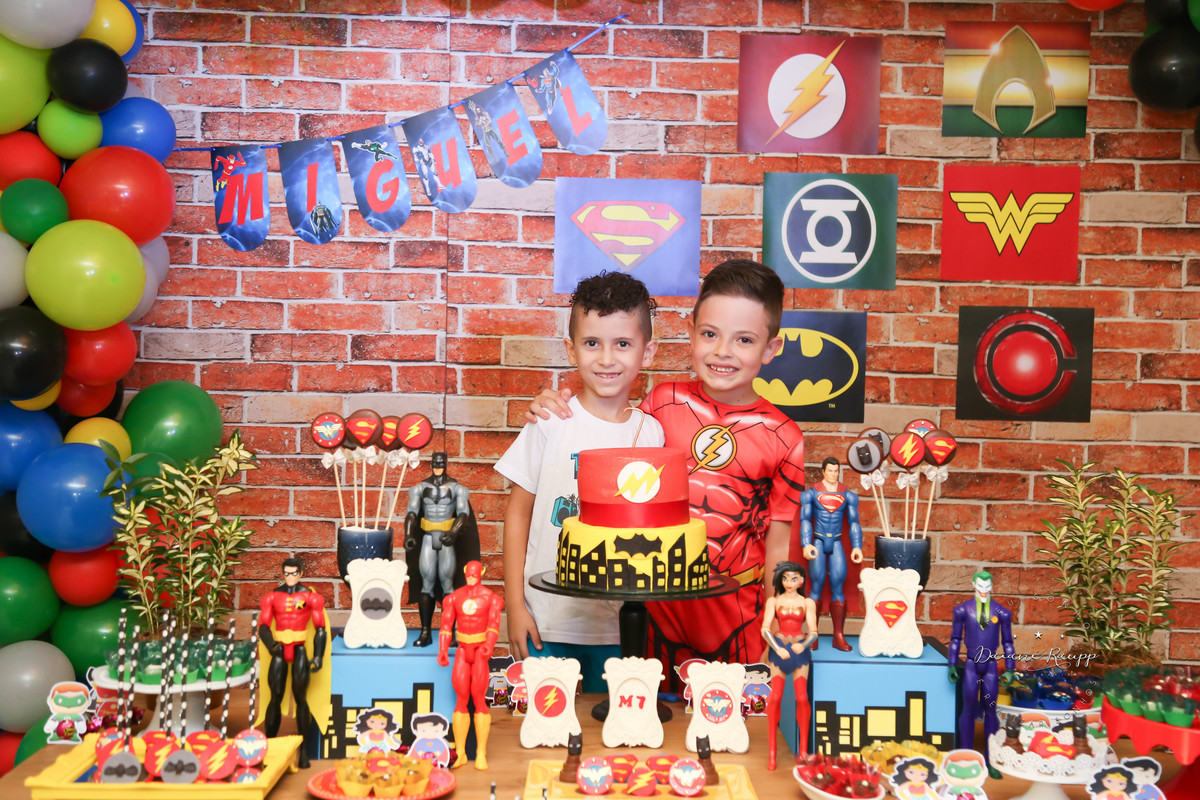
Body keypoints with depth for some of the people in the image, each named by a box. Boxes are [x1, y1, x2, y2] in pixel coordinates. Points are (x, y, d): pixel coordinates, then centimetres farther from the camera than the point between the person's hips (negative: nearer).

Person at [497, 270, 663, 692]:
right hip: (548, 621, -1)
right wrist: (515, 604, -3)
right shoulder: (550, 424, -6)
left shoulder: (650, 433, 0)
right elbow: (518, 513, 0)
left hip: (620, 625, 2)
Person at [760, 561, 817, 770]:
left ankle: (803, 749, 5)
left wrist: (803, 645, -18)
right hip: (778, 649, 0)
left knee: (802, 698, -7)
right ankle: (771, 751, -2)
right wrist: (777, 649, -15)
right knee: (775, 697, -8)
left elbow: (813, 632, 2)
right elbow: (765, 629, -1)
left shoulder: (807, 603, 7)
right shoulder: (773, 601, 6)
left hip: (800, 651, 0)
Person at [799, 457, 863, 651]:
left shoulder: (848, 495, 8)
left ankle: (839, 637, -1)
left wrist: (857, 547, -6)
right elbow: (805, 520, -5)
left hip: (837, 544, 2)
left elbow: (854, 522, 6)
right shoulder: (811, 493, 3)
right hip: (818, 542, -2)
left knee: (838, 588, -3)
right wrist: (806, 545, -18)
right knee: (816, 587, -5)